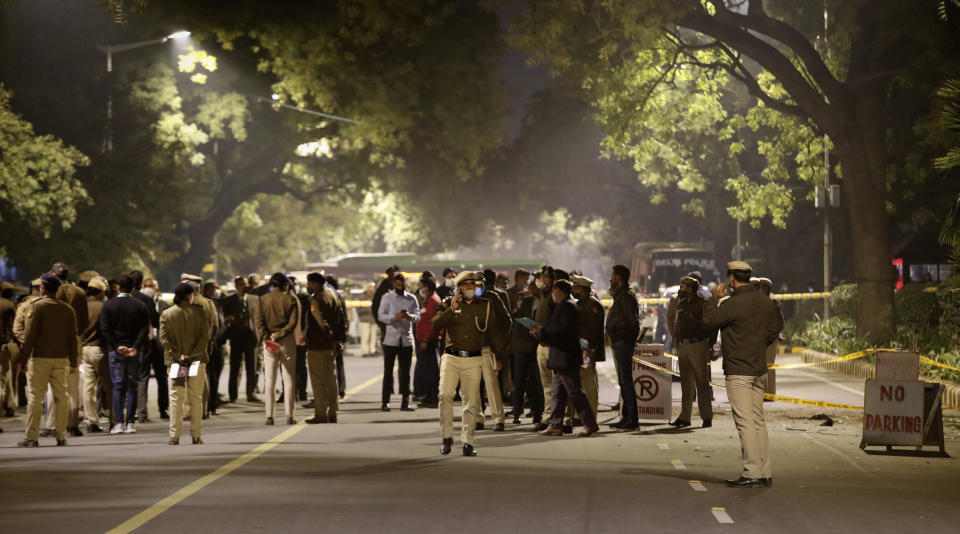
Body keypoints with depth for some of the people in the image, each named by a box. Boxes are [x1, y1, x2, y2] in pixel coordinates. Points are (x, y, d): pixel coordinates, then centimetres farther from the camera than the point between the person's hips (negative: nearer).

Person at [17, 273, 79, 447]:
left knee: (35, 396, -2)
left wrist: (23, 359, -6)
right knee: (61, 396, 8)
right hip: (61, 358, 4)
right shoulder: (67, 309, 7)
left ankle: (31, 437, -4)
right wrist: (73, 362, 13)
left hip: (40, 358, -4)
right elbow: (72, 337, 9)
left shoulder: (38, 306, -7)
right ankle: (61, 436, 8)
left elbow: (30, 335, -10)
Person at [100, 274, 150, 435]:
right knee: (132, 386, 5)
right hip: (134, 351, 1)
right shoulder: (140, 306, 2)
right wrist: (135, 347, -12)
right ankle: (130, 423, 2)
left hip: (115, 350, -1)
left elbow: (105, 329, -6)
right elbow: (144, 329, -7)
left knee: (117, 386, 2)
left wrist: (116, 346, -7)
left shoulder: (108, 305, 1)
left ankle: (118, 423, -5)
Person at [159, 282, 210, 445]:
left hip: (174, 362, 1)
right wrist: (192, 354, -9)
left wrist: (177, 355, -7)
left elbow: (163, 338, -4)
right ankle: (196, 436, 5)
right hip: (197, 360, -1)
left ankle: (174, 436, -1)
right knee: (196, 399, 6)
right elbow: (205, 336, -7)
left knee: (176, 399, 3)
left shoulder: (166, 314, 2)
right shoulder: (199, 311, -2)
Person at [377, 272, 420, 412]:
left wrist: (410, 316, -20)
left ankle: (405, 402, 5)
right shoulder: (387, 297, 3)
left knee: (405, 372, 3)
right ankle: (385, 402, 1)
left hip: (407, 339, 2)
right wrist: (394, 317, -22)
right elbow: (380, 316, -5)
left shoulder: (411, 299, 9)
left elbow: (418, 317, 3)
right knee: (388, 371, -1)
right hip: (391, 339, -2)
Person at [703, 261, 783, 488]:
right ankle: (765, 473, 13)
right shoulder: (766, 302, 8)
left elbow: (708, 321, -9)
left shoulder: (733, 303, -16)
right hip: (760, 370, 8)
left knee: (745, 423, -6)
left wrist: (715, 299, 3)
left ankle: (752, 473, -7)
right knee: (758, 422, 12)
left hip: (739, 372, -8)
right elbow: (774, 331, 16)